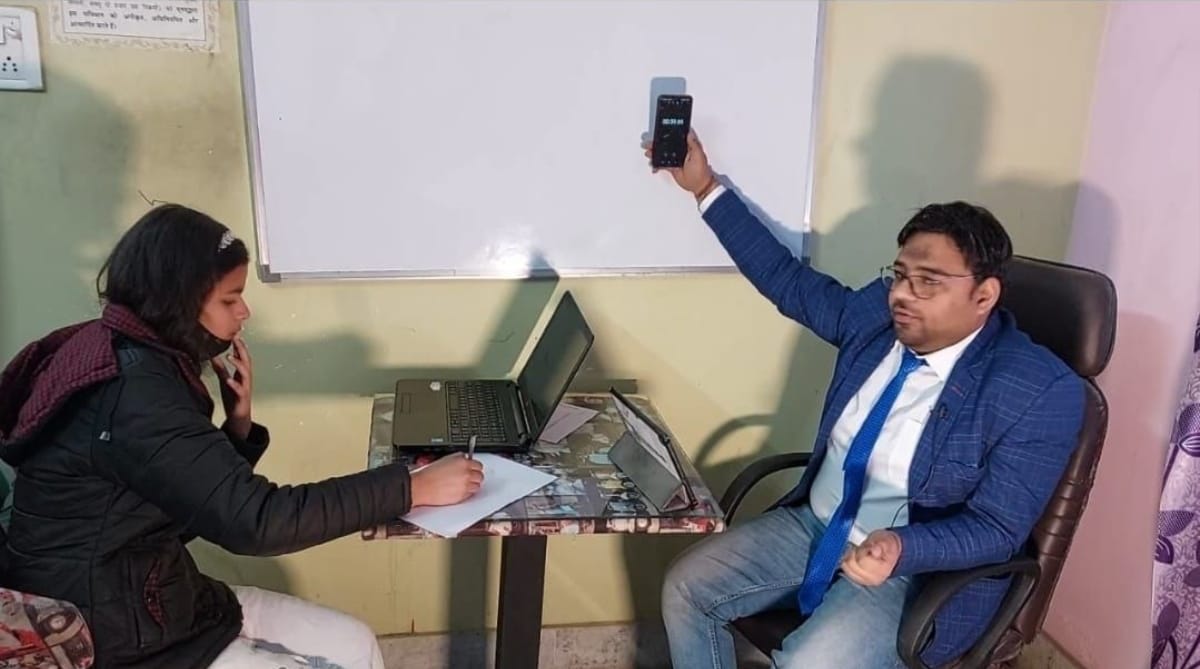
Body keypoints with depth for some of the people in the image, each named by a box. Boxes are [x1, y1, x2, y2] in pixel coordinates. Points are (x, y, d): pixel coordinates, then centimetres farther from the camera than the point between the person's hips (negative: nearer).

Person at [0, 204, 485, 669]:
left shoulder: (133, 362, 4)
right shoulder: (133, 394, -25)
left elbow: (207, 504, 9)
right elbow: (257, 521, -30)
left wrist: (239, 421, -8)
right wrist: (414, 488, -26)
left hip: (147, 601, 9)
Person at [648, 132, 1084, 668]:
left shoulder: (1040, 391, -17)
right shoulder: (878, 313, 0)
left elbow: (994, 530, -18)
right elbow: (787, 279, 11)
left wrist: (900, 548, -37)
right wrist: (706, 188, 10)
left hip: (922, 569, -6)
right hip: (813, 524, 6)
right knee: (687, 587, -5)